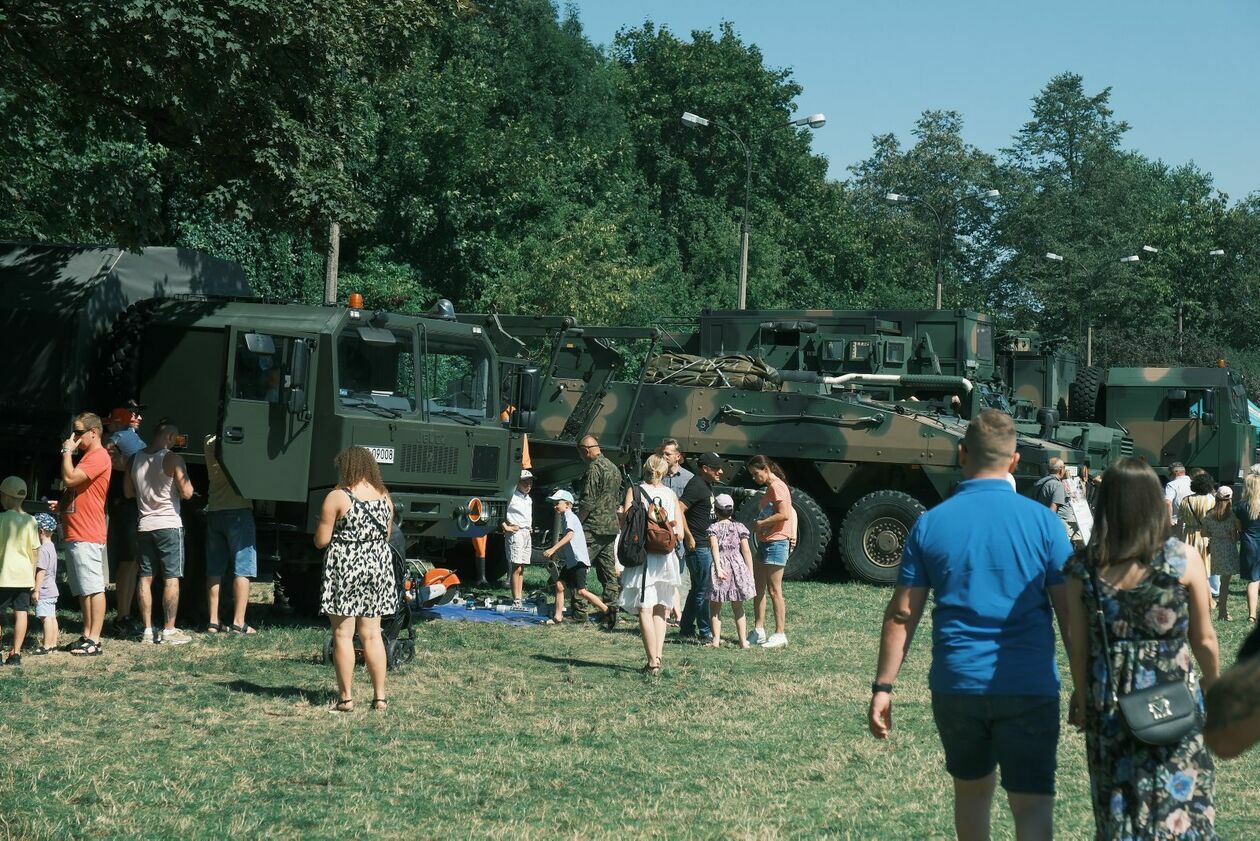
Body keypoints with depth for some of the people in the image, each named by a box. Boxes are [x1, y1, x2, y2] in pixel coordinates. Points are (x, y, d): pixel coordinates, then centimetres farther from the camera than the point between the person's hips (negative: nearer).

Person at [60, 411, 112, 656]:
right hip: (75, 534, 11)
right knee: (83, 590, 13)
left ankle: (94, 640, -10)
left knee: (93, 588, -9)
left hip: (87, 537, -11)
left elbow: (70, 478, -22)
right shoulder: (87, 456, 21)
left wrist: (67, 451, -10)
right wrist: (62, 505, 12)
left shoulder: (99, 456, -12)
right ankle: (87, 635, 17)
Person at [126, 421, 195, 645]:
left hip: (144, 525, 6)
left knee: (145, 578, 8)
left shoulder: (135, 459, 6)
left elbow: (129, 492, 15)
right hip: (168, 525, -6)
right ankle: (169, 630, -2)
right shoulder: (172, 459, -12)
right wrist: (185, 478, 5)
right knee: (171, 578, -1)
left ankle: (147, 630, 9)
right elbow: (187, 493, -13)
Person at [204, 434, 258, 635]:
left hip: (214, 512, 6)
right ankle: (238, 623, -6)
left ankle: (213, 622, 9)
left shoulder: (209, 443, 6)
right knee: (242, 569, -2)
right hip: (238, 512, -6)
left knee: (214, 570, 10)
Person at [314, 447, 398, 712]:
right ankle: (380, 696, 10)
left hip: (345, 566, -5)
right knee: (372, 634, 10)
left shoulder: (337, 497, -10)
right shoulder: (385, 497, 6)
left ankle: (346, 698, 1)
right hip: (378, 566, 5)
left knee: (343, 634, 1)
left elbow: (321, 541, -9)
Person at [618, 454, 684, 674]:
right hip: (666, 557, 3)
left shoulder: (634, 491, -2)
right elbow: (679, 532, 4)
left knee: (645, 610, -4)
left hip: (642, 555, -3)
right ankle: (657, 657, 5)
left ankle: (652, 662, -12)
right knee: (660, 610, 12)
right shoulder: (671, 495, 5)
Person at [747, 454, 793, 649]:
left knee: (774, 590, -6)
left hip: (776, 543, -11)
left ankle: (780, 634, -2)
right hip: (764, 543, 11)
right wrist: (759, 524, 5)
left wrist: (761, 523, -15)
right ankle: (758, 631, 16)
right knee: (758, 588, 11)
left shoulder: (777, 487, -13)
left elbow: (784, 514, -23)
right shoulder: (770, 488, 18)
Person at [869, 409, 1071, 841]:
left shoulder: (930, 524, 0)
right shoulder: (1042, 521, -3)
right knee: (1032, 805, -2)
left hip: (956, 687, 2)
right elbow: (1070, 613, -3)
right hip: (1029, 687, -2)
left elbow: (901, 615, 0)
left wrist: (883, 686, 5)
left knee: (971, 789, 23)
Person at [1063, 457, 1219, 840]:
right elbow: (1203, 638, -4)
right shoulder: (1183, 559, -12)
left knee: (1117, 810, 16)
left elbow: (1078, 643, -2)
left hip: (1108, 706, 2)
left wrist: (1081, 695, 13)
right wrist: (1214, 683, 14)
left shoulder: (1084, 567, -8)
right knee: (1181, 806, 10)